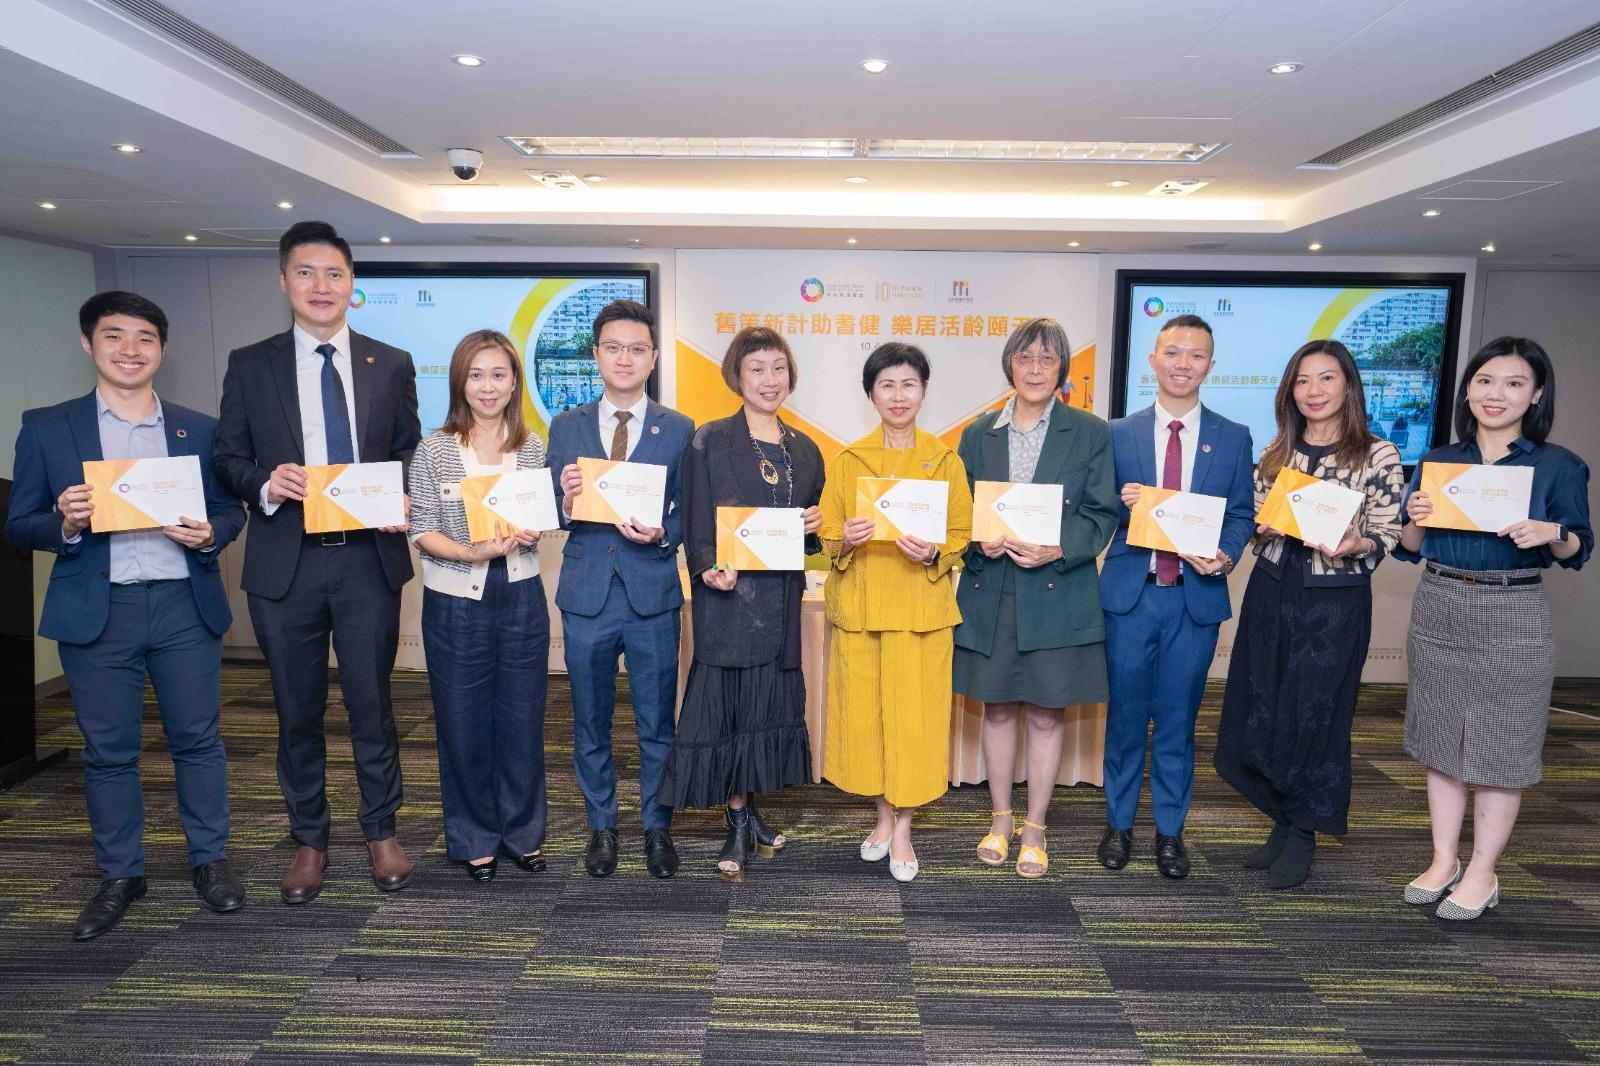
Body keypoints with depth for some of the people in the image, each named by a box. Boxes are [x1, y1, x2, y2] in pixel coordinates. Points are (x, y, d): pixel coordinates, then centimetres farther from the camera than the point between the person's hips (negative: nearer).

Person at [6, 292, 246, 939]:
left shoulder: (201, 430, 9)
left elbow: (231, 513, 10)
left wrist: (208, 534, -12)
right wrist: (65, 524, -17)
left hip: (185, 605, 1)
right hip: (94, 612, 0)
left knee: (198, 738, 6)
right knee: (107, 751, 8)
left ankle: (209, 860, 21)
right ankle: (119, 875, 24)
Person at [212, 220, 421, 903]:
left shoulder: (391, 365, 6)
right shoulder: (250, 366, 5)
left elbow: (410, 455, 9)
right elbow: (227, 459, 6)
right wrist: (265, 482, -15)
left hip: (369, 559, 0)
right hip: (286, 563, 1)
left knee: (372, 705, 8)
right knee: (297, 712, 12)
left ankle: (380, 832, 26)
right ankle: (308, 840, 29)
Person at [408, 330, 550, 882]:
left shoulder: (531, 447, 4)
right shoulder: (434, 449, -3)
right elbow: (423, 531, -5)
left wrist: (531, 535, -11)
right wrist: (472, 552, -21)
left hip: (521, 598, 2)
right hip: (456, 603, -2)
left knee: (523, 719, 10)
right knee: (464, 725, 9)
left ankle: (522, 831, 29)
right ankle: (475, 837, 28)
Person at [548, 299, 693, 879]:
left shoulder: (679, 430, 1)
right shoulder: (566, 426, 5)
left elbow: (688, 514, -1)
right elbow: (551, 515, 3)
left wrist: (661, 534, -21)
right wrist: (564, 499, -18)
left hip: (653, 595, -1)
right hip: (586, 593, 2)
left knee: (657, 722, 10)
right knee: (590, 722, 14)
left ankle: (657, 827, 29)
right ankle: (602, 826, 33)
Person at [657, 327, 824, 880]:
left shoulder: (804, 450, 12)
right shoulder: (710, 441, -4)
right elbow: (697, 526, -7)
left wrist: (816, 524, -2)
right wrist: (712, 569, -24)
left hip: (781, 598, 5)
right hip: (728, 595, -5)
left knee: (770, 702, 11)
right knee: (730, 703, 0)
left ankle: (748, 812, 28)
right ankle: (739, 823, 15)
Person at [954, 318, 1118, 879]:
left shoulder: (1090, 432, 1)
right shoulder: (979, 434, 8)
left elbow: (1101, 514, -1)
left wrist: (1058, 550, -18)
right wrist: (980, 543, -12)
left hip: (1056, 594, -2)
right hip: (991, 594, 2)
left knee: (1046, 712, 6)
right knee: (998, 708, 11)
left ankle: (1035, 828, 23)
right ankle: (1001, 819, 28)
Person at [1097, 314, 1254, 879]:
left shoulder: (1233, 438, 6)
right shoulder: (1119, 434, 4)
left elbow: (1241, 514, 5)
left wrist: (1226, 555, -14)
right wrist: (1121, 505, -17)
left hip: (1196, 597, 0)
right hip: (1130, 593, 0)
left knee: (1178, 718, 9)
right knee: (1125, 714, 9)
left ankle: (1170, 831, 25)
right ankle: (1119, 824, 25)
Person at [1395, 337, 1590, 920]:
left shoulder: (1559, 466, -2)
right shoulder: (1437, 462, 6)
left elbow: (1578, 550, 1)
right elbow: (1410, 549, 9)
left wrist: (1552, 533, -20)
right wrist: (1417, 520, -12)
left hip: (1513, 616, -3)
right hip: (1437, 608, 3)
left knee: (1499, 746, 4)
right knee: (1441, 740, 11)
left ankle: (1481, 874, 19)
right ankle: (1444, 861, 25)